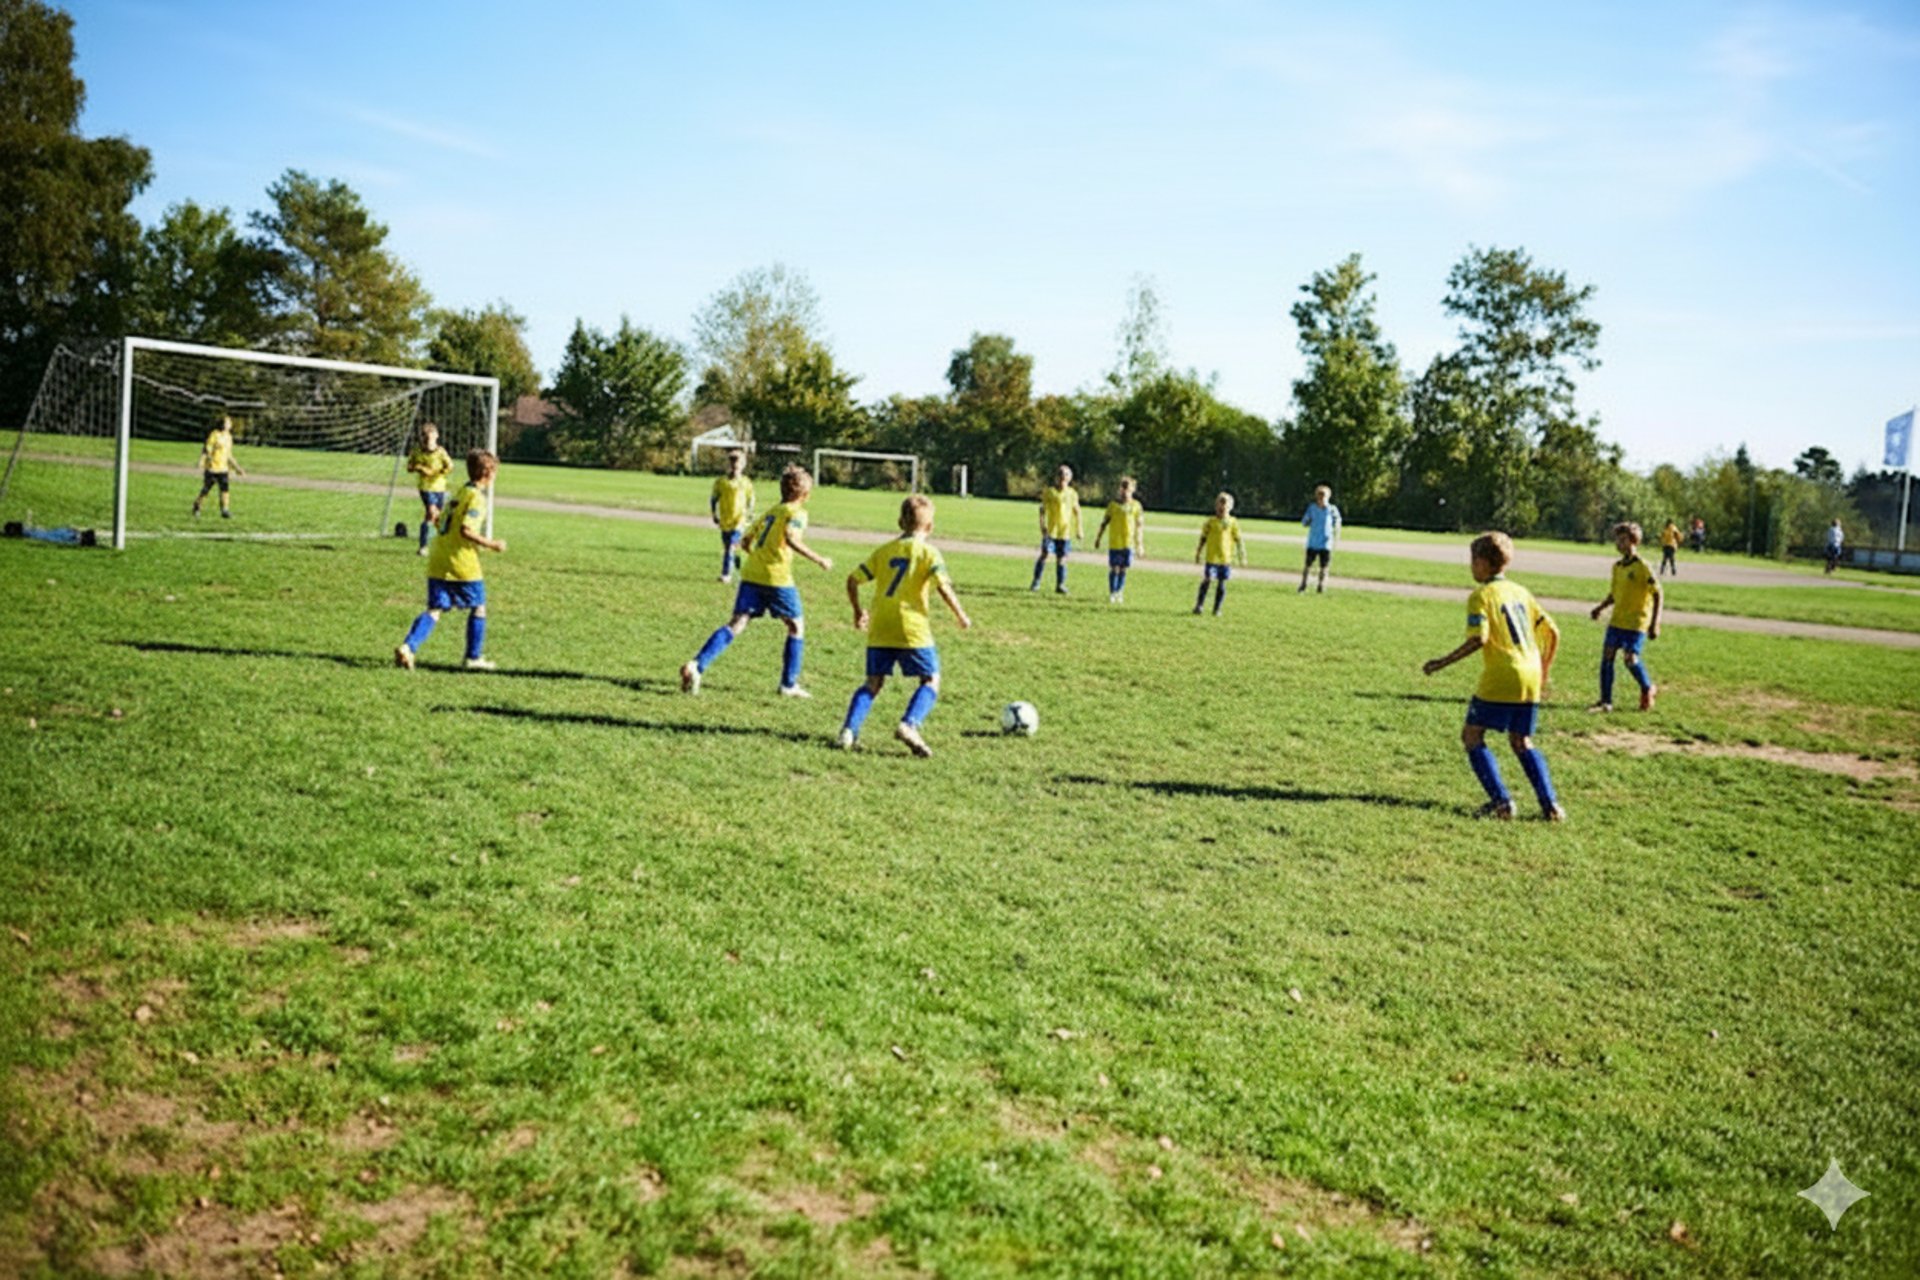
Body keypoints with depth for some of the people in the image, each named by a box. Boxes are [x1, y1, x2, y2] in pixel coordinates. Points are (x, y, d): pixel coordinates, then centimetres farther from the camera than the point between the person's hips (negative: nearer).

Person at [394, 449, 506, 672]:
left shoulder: (459, 493, 16)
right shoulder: (476, 497, -11)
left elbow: (440, 522, 21)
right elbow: (466, 529, -21)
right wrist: (490, 544, -12)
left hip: (437, 562, 8)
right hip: (462, 564, -7)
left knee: (434, 610, 4)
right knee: (478, 607, 10)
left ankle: (408, 647, -15)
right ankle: (474, 657, 16)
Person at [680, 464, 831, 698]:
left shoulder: (771, 510, 20)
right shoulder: (796, 513, -1)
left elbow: (747, 541, 20)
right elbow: (791, 539, -20)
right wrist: (819, 560, -16)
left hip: (751, 574, 6)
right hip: (777, 578, -6)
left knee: (736, 624, -1)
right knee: (797, 626, 12)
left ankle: (697, 665, -19)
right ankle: (789, 684, 15)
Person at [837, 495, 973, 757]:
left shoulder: (883, 551, 13)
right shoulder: (928, 553, -1)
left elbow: (853, 580, 11)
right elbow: (943, 587, -14)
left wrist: (858, 612, 24)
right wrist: (961, 616, -3)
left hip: (879, 630, 5)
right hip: (912, 630, -5)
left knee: (873, 683, 13)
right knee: (931, 680, 7)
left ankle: (849, 729, -3)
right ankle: (910, 724, -14)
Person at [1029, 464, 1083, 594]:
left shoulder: (1072, 493, 7)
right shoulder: (1049, 491, -2)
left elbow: (1076, 512, 16)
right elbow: (1043, 509, -2)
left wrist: (1079, 529, 15)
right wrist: (1042, 526, -11)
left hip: (1065, 531, 2)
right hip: (1050, 530, -2)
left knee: (1062, 558, 3)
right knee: (1045, 554, -9)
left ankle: (1060, 585, 10)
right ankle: (1036, 582, 1)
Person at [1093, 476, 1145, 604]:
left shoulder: (1135, 505, 4)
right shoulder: (1113, 504, 2)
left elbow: (1140, 525, 7)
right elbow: (1104, 522, 6)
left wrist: (1140, 544, 5)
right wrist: (1098, 538, 6)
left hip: (1128, 544, 1)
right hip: (1114, 543, -1)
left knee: (1123, 569, 4)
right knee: (1114, 568, 0)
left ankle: (1119, 593, 15)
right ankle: (1112, 594, 7)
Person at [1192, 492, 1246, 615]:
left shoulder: (1233, 523, 2)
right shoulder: (1210, 521, 2)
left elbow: (1238, 540, 5)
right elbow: (1203, 538, 9)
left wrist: (1242, 556, 2)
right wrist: (1198, 554, 10)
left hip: (1226, 558, 1)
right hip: (1211, 557, -1)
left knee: (1221, 584, 5)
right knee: (1206, 581, -6)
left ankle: (1217, 609, 14)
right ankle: (1198, 605, 2)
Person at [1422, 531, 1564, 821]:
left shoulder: (1481, 596, -4)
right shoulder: (1521, 592, 16)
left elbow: (1478, 639, -18)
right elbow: (1552, 632, 15)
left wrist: (1443, 662, -12)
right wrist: (1544, 672, 25)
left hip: (1500, 679, -7)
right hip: (1530, 680, 7)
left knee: (1472, 736, 6)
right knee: (1521, 742, 17)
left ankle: (1501, 801, -3)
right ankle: (1550, 805, 6)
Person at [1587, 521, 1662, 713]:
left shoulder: (1642, 567, -12)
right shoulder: (1617, 566, 9)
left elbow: (1657, 594, -11)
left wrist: (1654, 624, -16)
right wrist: (1601, 607, 5)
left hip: (1636, 622, -6)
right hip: (1616, 620, 7)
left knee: (1631, 659, -12)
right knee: (1607, 656, 0)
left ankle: (1648, 689, 17)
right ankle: (1605, 701, 8)